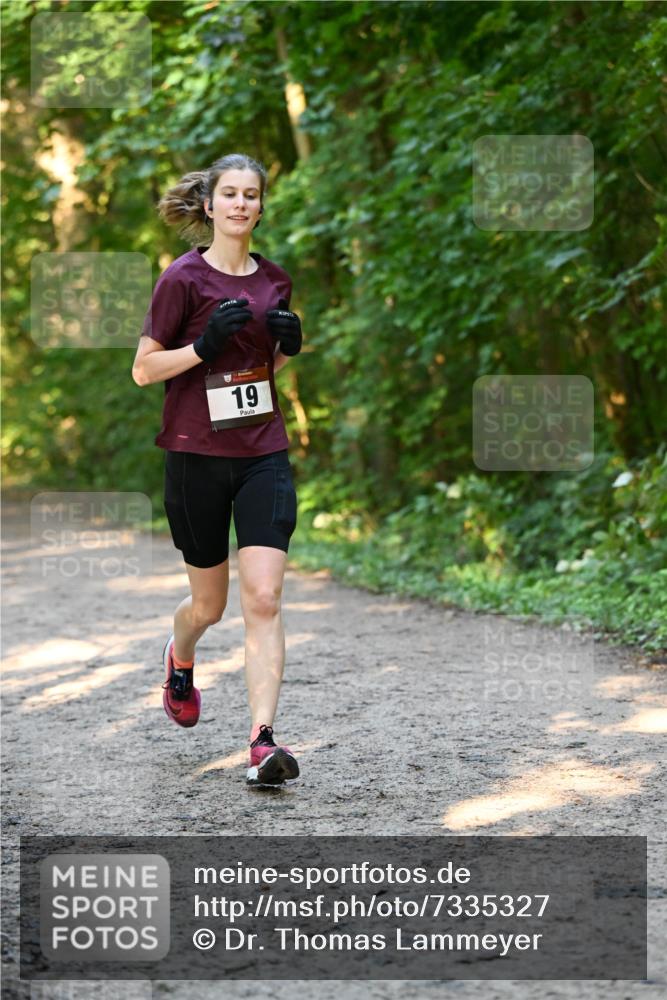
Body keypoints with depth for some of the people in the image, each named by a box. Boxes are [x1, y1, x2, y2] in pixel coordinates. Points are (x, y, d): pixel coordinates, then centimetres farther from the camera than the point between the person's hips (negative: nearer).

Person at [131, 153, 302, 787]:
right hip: (196, 455, -3)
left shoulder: (274, 280, 8)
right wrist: (206, 343, -20)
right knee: (209, 604, 11)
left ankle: (262, 741, -13)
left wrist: (289, 346, -1)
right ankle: (179, 659, 47)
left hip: (263, 454, 3)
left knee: (263, 599, -11)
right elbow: (143, 370, -6)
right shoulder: (184, 278, -7)